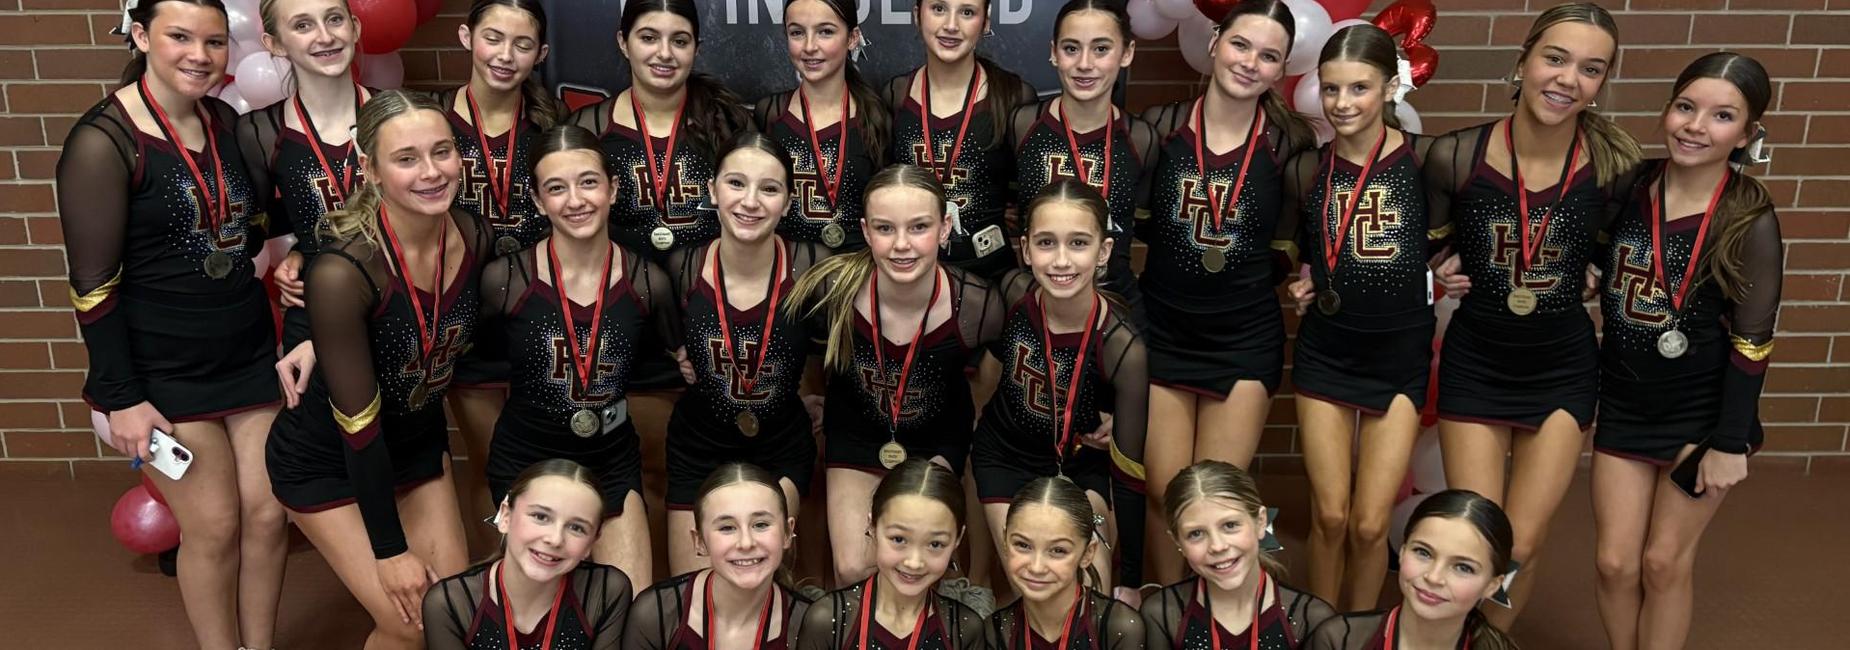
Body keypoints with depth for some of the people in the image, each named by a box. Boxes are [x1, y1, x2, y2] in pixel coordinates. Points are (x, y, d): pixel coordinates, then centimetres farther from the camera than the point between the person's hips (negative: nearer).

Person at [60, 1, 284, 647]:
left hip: (251, 356, 5)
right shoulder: (103, 140, -14)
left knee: (267, 514, 8)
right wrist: (121, 398, -13)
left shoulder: (228, 122, 4)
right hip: (165, 374, -5)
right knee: (214, 527, 3)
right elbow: (93, 283, -14)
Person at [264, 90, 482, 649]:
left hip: (418, 443, 5)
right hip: (329, 462, -5)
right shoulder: (343, 272, -33)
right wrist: (390, 550, -19)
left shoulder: (473, 236, -16)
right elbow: (358, 423, -26)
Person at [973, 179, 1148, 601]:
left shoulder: (1122, 346, -31)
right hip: (1005, 456, 2)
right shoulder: (1014, 290, -23)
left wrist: (1130, 583, -18)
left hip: (1083, 465, -2)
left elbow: (1128, 472, -22)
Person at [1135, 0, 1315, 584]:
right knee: (1163, 495, 6)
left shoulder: (1289, 142, -4)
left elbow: (1290, 244, 5)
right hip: (1161, 329, 1)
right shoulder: (1161, 125, -3)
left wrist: (1295, 274, -11)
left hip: (1245, 338, -1)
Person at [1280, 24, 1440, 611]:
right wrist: (1303, 283, -2)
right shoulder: (1305, 171, -2)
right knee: (1329, 516, 6)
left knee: (1370, 524, 1)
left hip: (1401, 353, -1)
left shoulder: (1425, 159, -9)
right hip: (1324, 351, 2)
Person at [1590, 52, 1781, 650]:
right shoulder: (1628, 185, -6)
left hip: (1703, 413, -3)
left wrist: (1730, 441, -11)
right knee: (1616, 562, 7)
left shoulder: (1750, 222, -16)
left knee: (1665, 561, 8)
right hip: (1625, 403, 3)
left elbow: (1751, 342, -12)